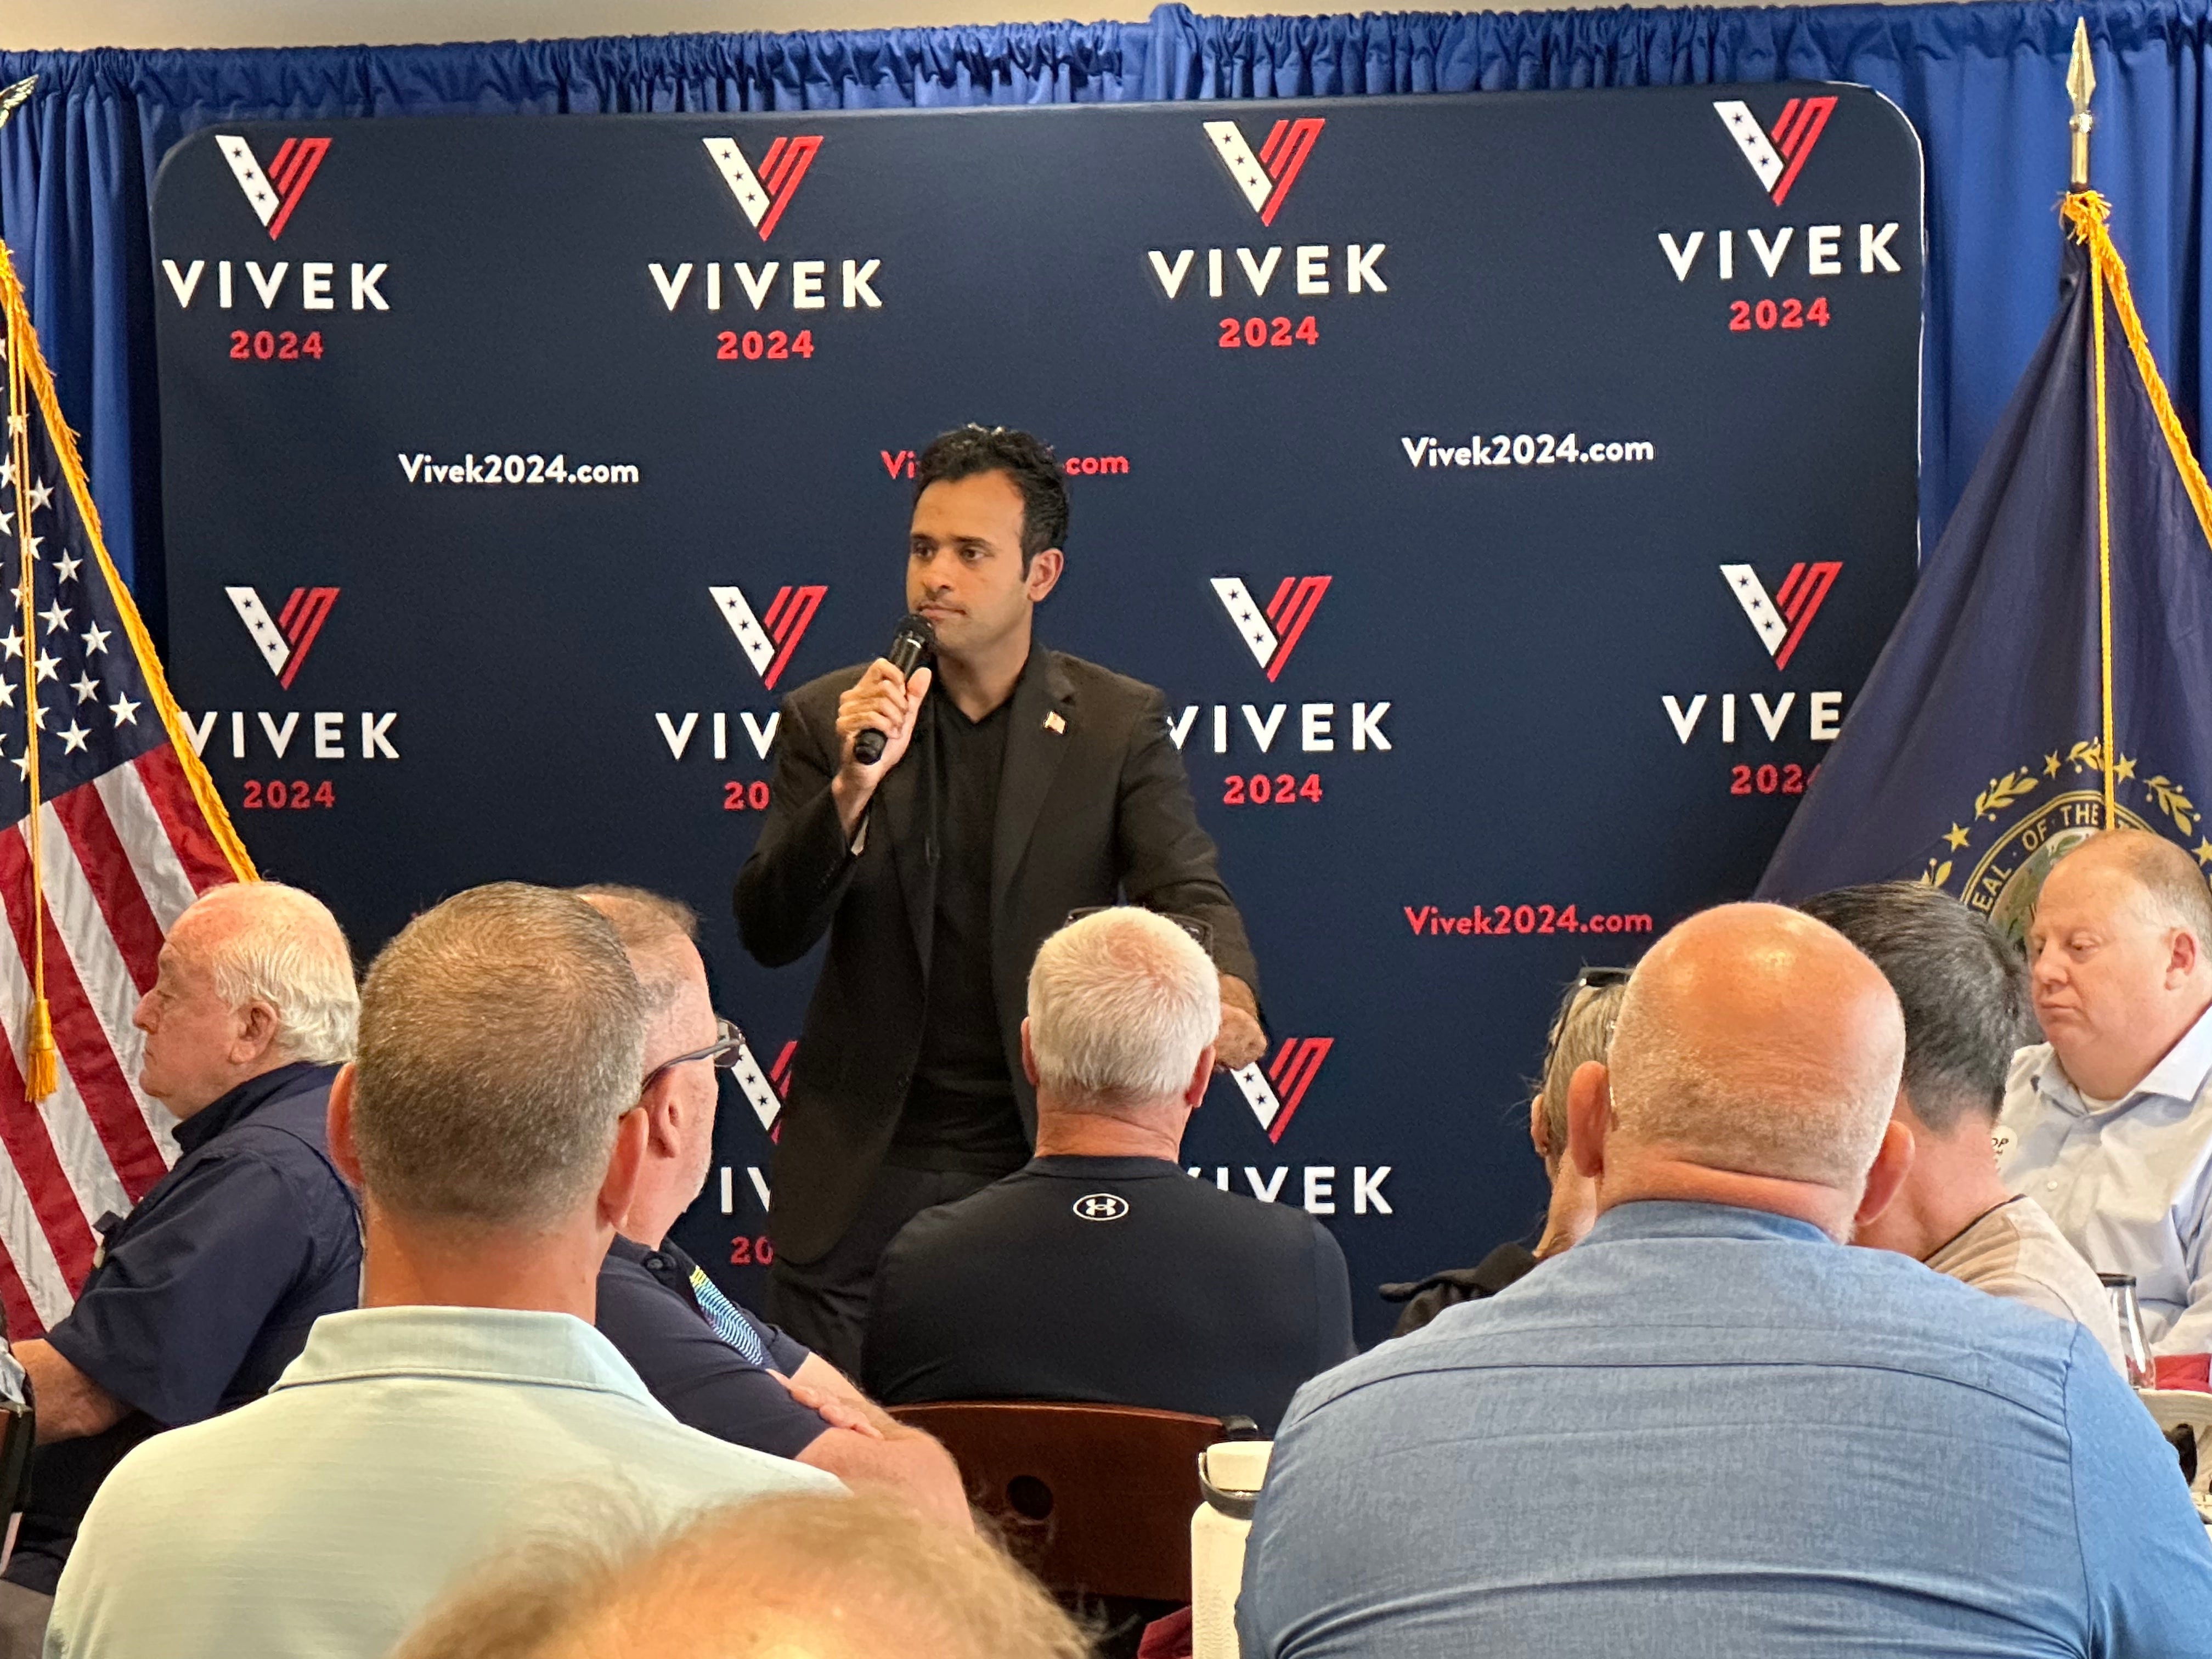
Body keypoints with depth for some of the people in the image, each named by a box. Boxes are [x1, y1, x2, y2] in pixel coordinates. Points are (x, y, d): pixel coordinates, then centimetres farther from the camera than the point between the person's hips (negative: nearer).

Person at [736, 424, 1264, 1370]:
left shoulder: (1120, 725, 2)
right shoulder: (829, 720, 4)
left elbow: (1187, 894, -7)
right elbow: (770, 936, -2)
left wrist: (1227, 993, -30)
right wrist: (855, 785, -18)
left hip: (1049, 1164, -1)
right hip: (862, 1172, 1)